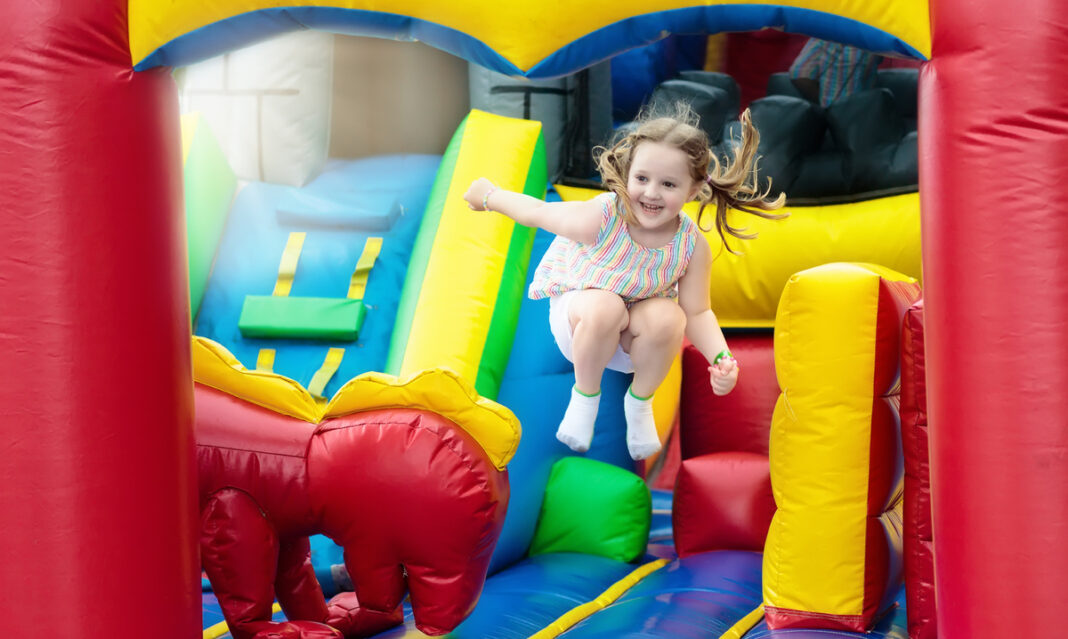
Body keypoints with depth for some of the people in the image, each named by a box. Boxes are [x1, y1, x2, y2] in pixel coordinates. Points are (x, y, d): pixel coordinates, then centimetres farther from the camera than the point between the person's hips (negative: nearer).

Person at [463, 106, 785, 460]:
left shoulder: (692, 245, -23)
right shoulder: (599, 219, -33)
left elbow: (697, 313, -15)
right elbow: (536, 211, -15)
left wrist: (722, 359, -32)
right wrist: (488, 195, 0)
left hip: (632, 338, 2)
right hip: (578, 318, -2)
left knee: (667, 317, -32)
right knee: (605, 306, -37)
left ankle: (640, 401, 0)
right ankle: (585, 394, -6)